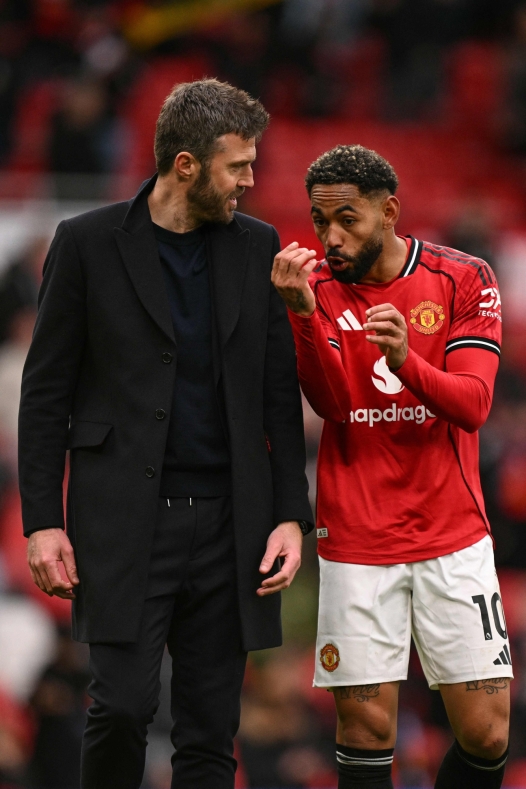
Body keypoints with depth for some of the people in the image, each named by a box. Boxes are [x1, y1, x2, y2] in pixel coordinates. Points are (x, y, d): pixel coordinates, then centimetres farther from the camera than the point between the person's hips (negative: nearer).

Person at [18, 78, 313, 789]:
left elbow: (280, 393, 12)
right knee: (124, 704, -13)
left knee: (211, 730, 3)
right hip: (124, 518, -3)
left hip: (227, 519, 3)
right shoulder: (89, 243, 0)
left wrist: (290, 515, 3)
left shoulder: (257, 248, 9)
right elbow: (45, 392, 1)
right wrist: (42, 521, -5)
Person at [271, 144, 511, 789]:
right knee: (366, 729, -4)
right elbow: (331, 402, -11)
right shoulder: (319, 288, 2)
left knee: (485, 733, -3)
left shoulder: (464, 281, -1)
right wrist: (303, 312, -26)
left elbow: (472, 405, -11)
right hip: (355, 539, 0)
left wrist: (407, 361, -30)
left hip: (453, 539, 0)